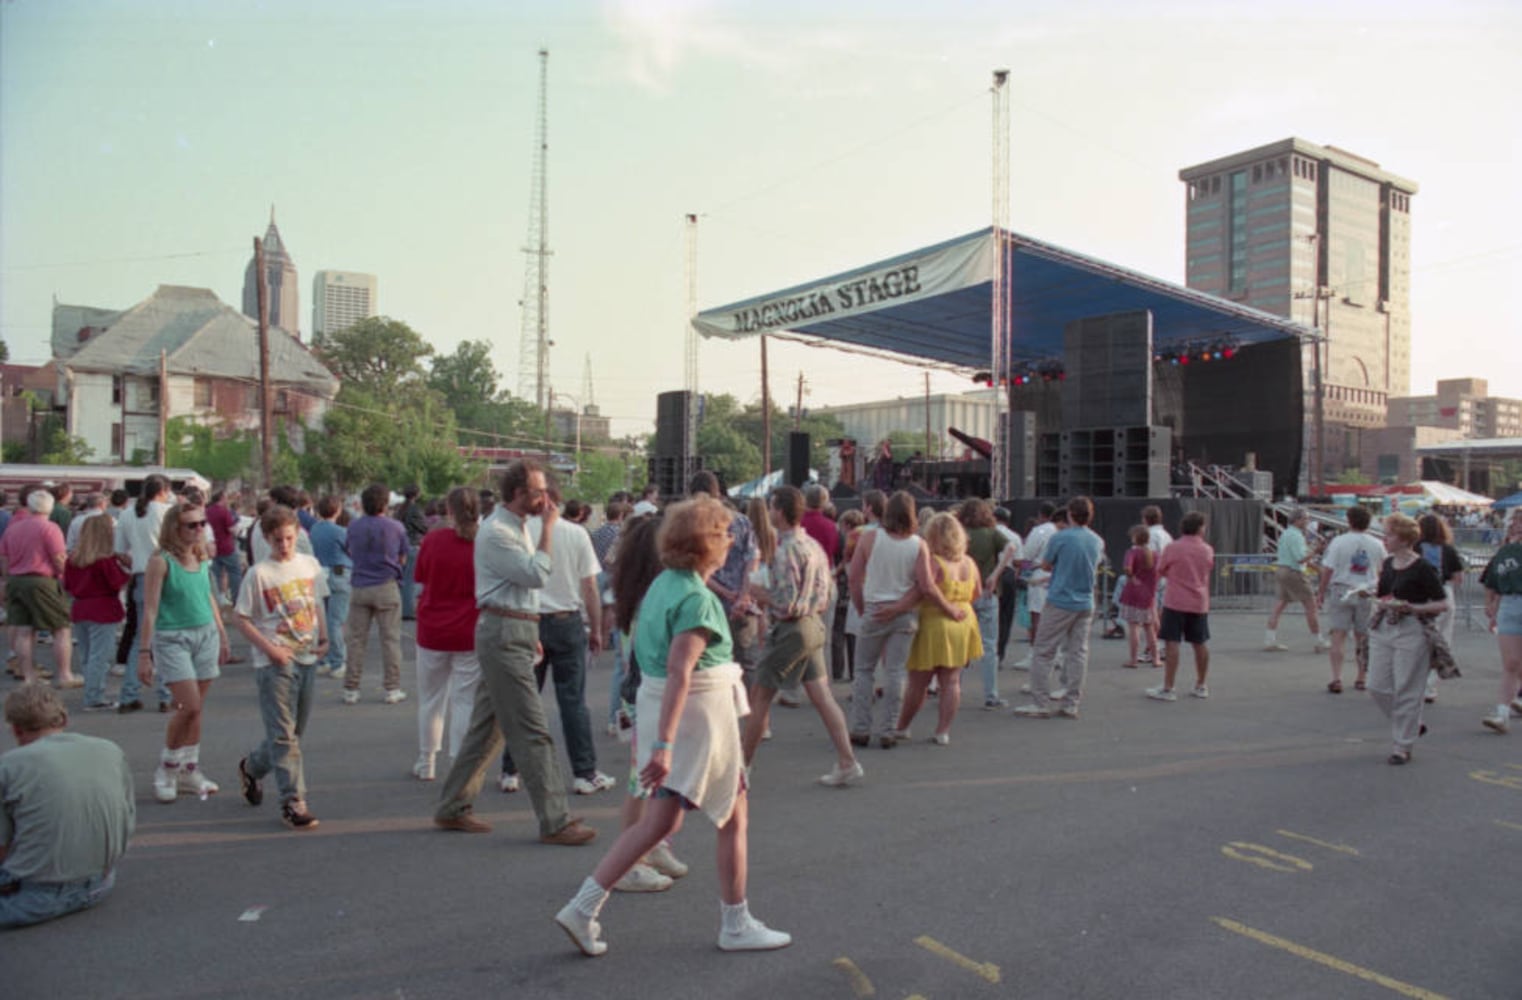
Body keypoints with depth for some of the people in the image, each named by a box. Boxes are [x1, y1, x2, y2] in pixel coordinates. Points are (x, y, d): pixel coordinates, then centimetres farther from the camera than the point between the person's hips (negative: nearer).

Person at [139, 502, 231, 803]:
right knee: (189, 706, -12)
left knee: (195, 709, 9)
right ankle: (166, 769, 9)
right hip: (172, 639, -6)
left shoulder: (201, 558, 7)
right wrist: (144, 652, -13)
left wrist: (222, 634, 19)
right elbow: (150, 609, -11)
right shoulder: (161, 561, -11)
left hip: (205, 635, 6)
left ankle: (189, 771, 21)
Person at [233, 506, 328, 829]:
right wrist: (270, 649, -16)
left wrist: (324, 637, 2)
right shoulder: (258, 574, -8)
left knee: (294, 732, 16)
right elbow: (242, 620, -6)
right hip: (275, 664, -5)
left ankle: (251, 767, 41)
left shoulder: (310, 565, 6)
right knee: (284, 735, -5)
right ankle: (293, 802, 0)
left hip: (307, 659, 5)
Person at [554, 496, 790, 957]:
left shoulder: (662, 585, 9)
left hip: (655, 702, 8)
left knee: (660, 822, 12)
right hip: (697, 711, -8)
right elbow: (679, 672, -28)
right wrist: (663, 744, -31)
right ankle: (736, 925, 23)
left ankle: (583, 907, 9)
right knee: (733, 816, 10)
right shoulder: (698, 599, -20)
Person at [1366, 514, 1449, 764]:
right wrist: (1378, 593, 1)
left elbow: (1442, 604, -10)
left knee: (1406, 691, -1)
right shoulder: (1387, 563, 9)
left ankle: (1402, 746, 10)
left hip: (1412, 632, -7)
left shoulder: (1422, 568, -12)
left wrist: (1411, 607, -22)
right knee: (1377, 687, 6)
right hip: (1383, 629, 7)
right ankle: (1411, 724, 29)